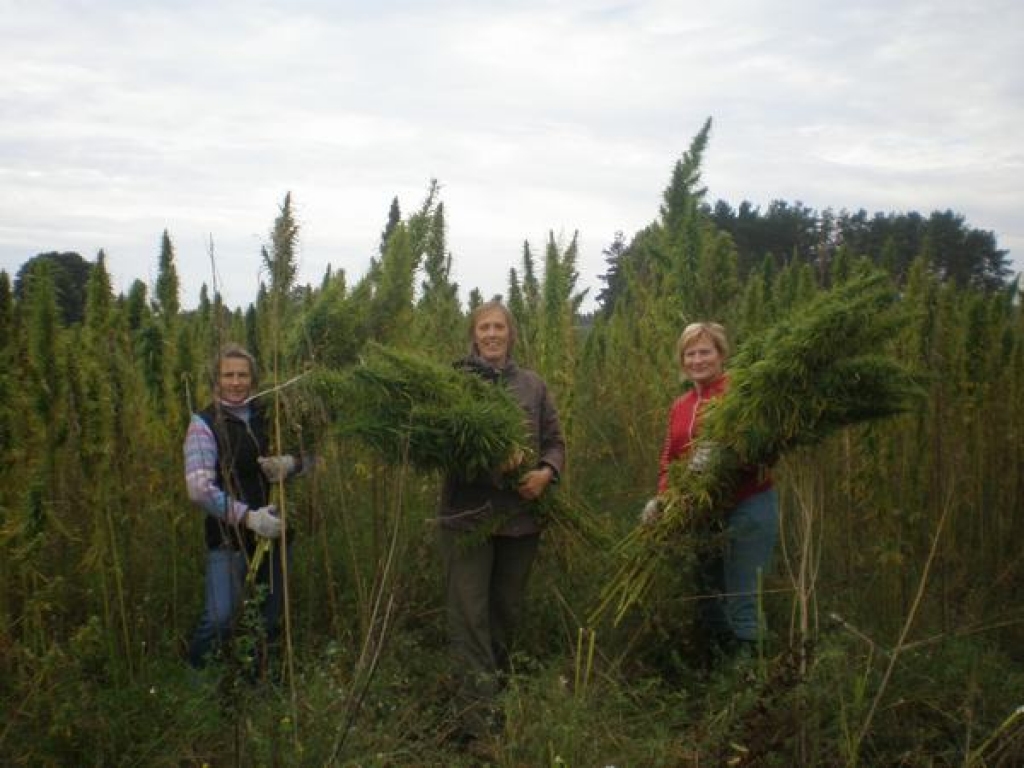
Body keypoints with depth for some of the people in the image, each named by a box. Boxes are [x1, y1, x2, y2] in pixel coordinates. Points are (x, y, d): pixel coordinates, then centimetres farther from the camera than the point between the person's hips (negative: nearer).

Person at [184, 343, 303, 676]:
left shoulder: (265, 417, 4)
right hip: (228, 535, -4)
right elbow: (200, 488, -19)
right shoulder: (205, 423, -8)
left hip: (270, 531, 5)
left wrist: (289, 463, -12)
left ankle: (261, 675, 36)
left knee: (271, 616, 14)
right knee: (221, 618, -16)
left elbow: (304, 455, 11)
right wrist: (247, 516, -27)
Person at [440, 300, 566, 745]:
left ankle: (496, 693, 31)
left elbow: (555, 441, 11)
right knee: (468, 613, -6)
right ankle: (476, 718, -4)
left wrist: (546, 472, -10)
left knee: (506, 608, 13)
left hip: (521, 513, 3)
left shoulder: (533, 386, 9)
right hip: (468, 512, -3)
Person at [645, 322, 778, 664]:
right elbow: (668, 460, 15)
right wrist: (661, 499, -1)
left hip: (746, 510, -7)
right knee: (707, 596, 15)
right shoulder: (680, 407, 14)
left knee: (741, 603, -5)